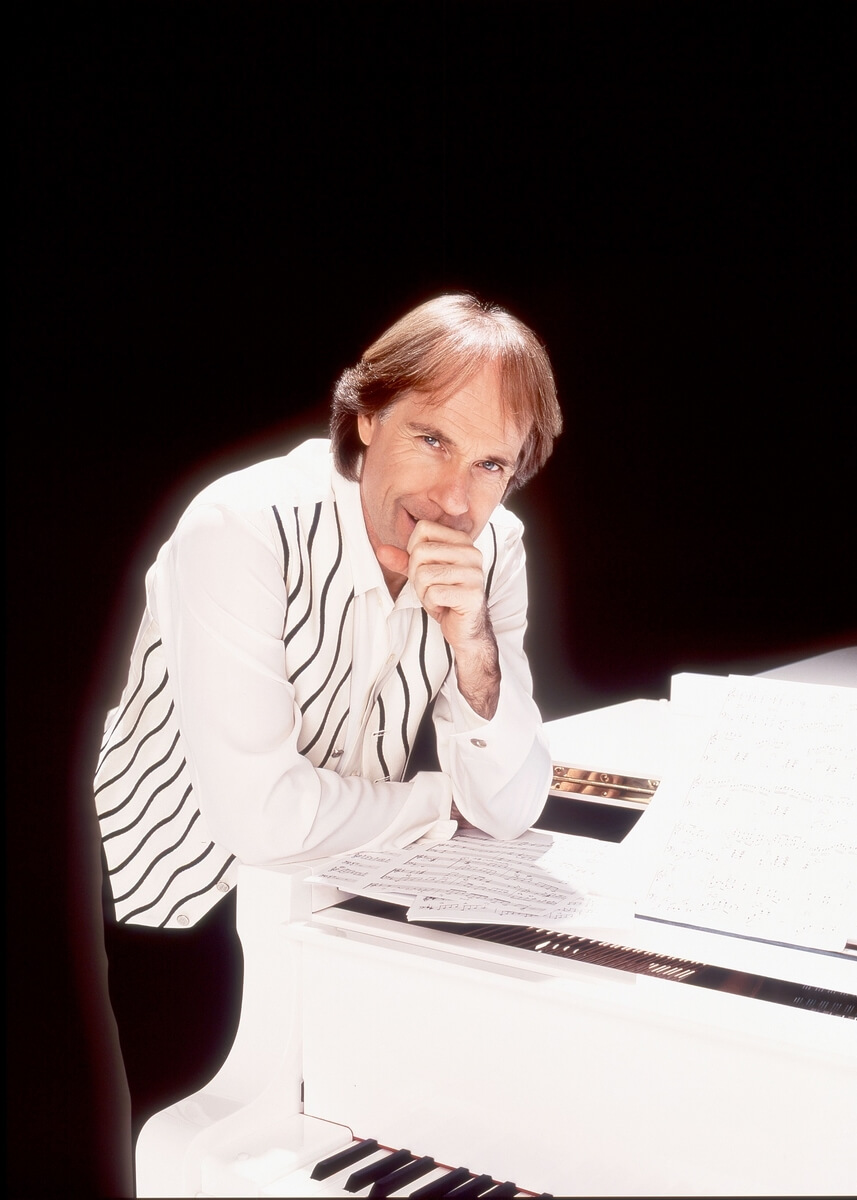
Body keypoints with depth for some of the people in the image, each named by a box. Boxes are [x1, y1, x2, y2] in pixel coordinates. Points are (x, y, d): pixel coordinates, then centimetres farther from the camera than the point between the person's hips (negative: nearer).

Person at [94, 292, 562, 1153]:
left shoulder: (491, 547, -10)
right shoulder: (243, 531, -27)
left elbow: (509, 809, -11)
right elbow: (258, 813, -32)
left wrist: (472, 645, -28)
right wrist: (436, 802, -16)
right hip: (171, 912, -4)